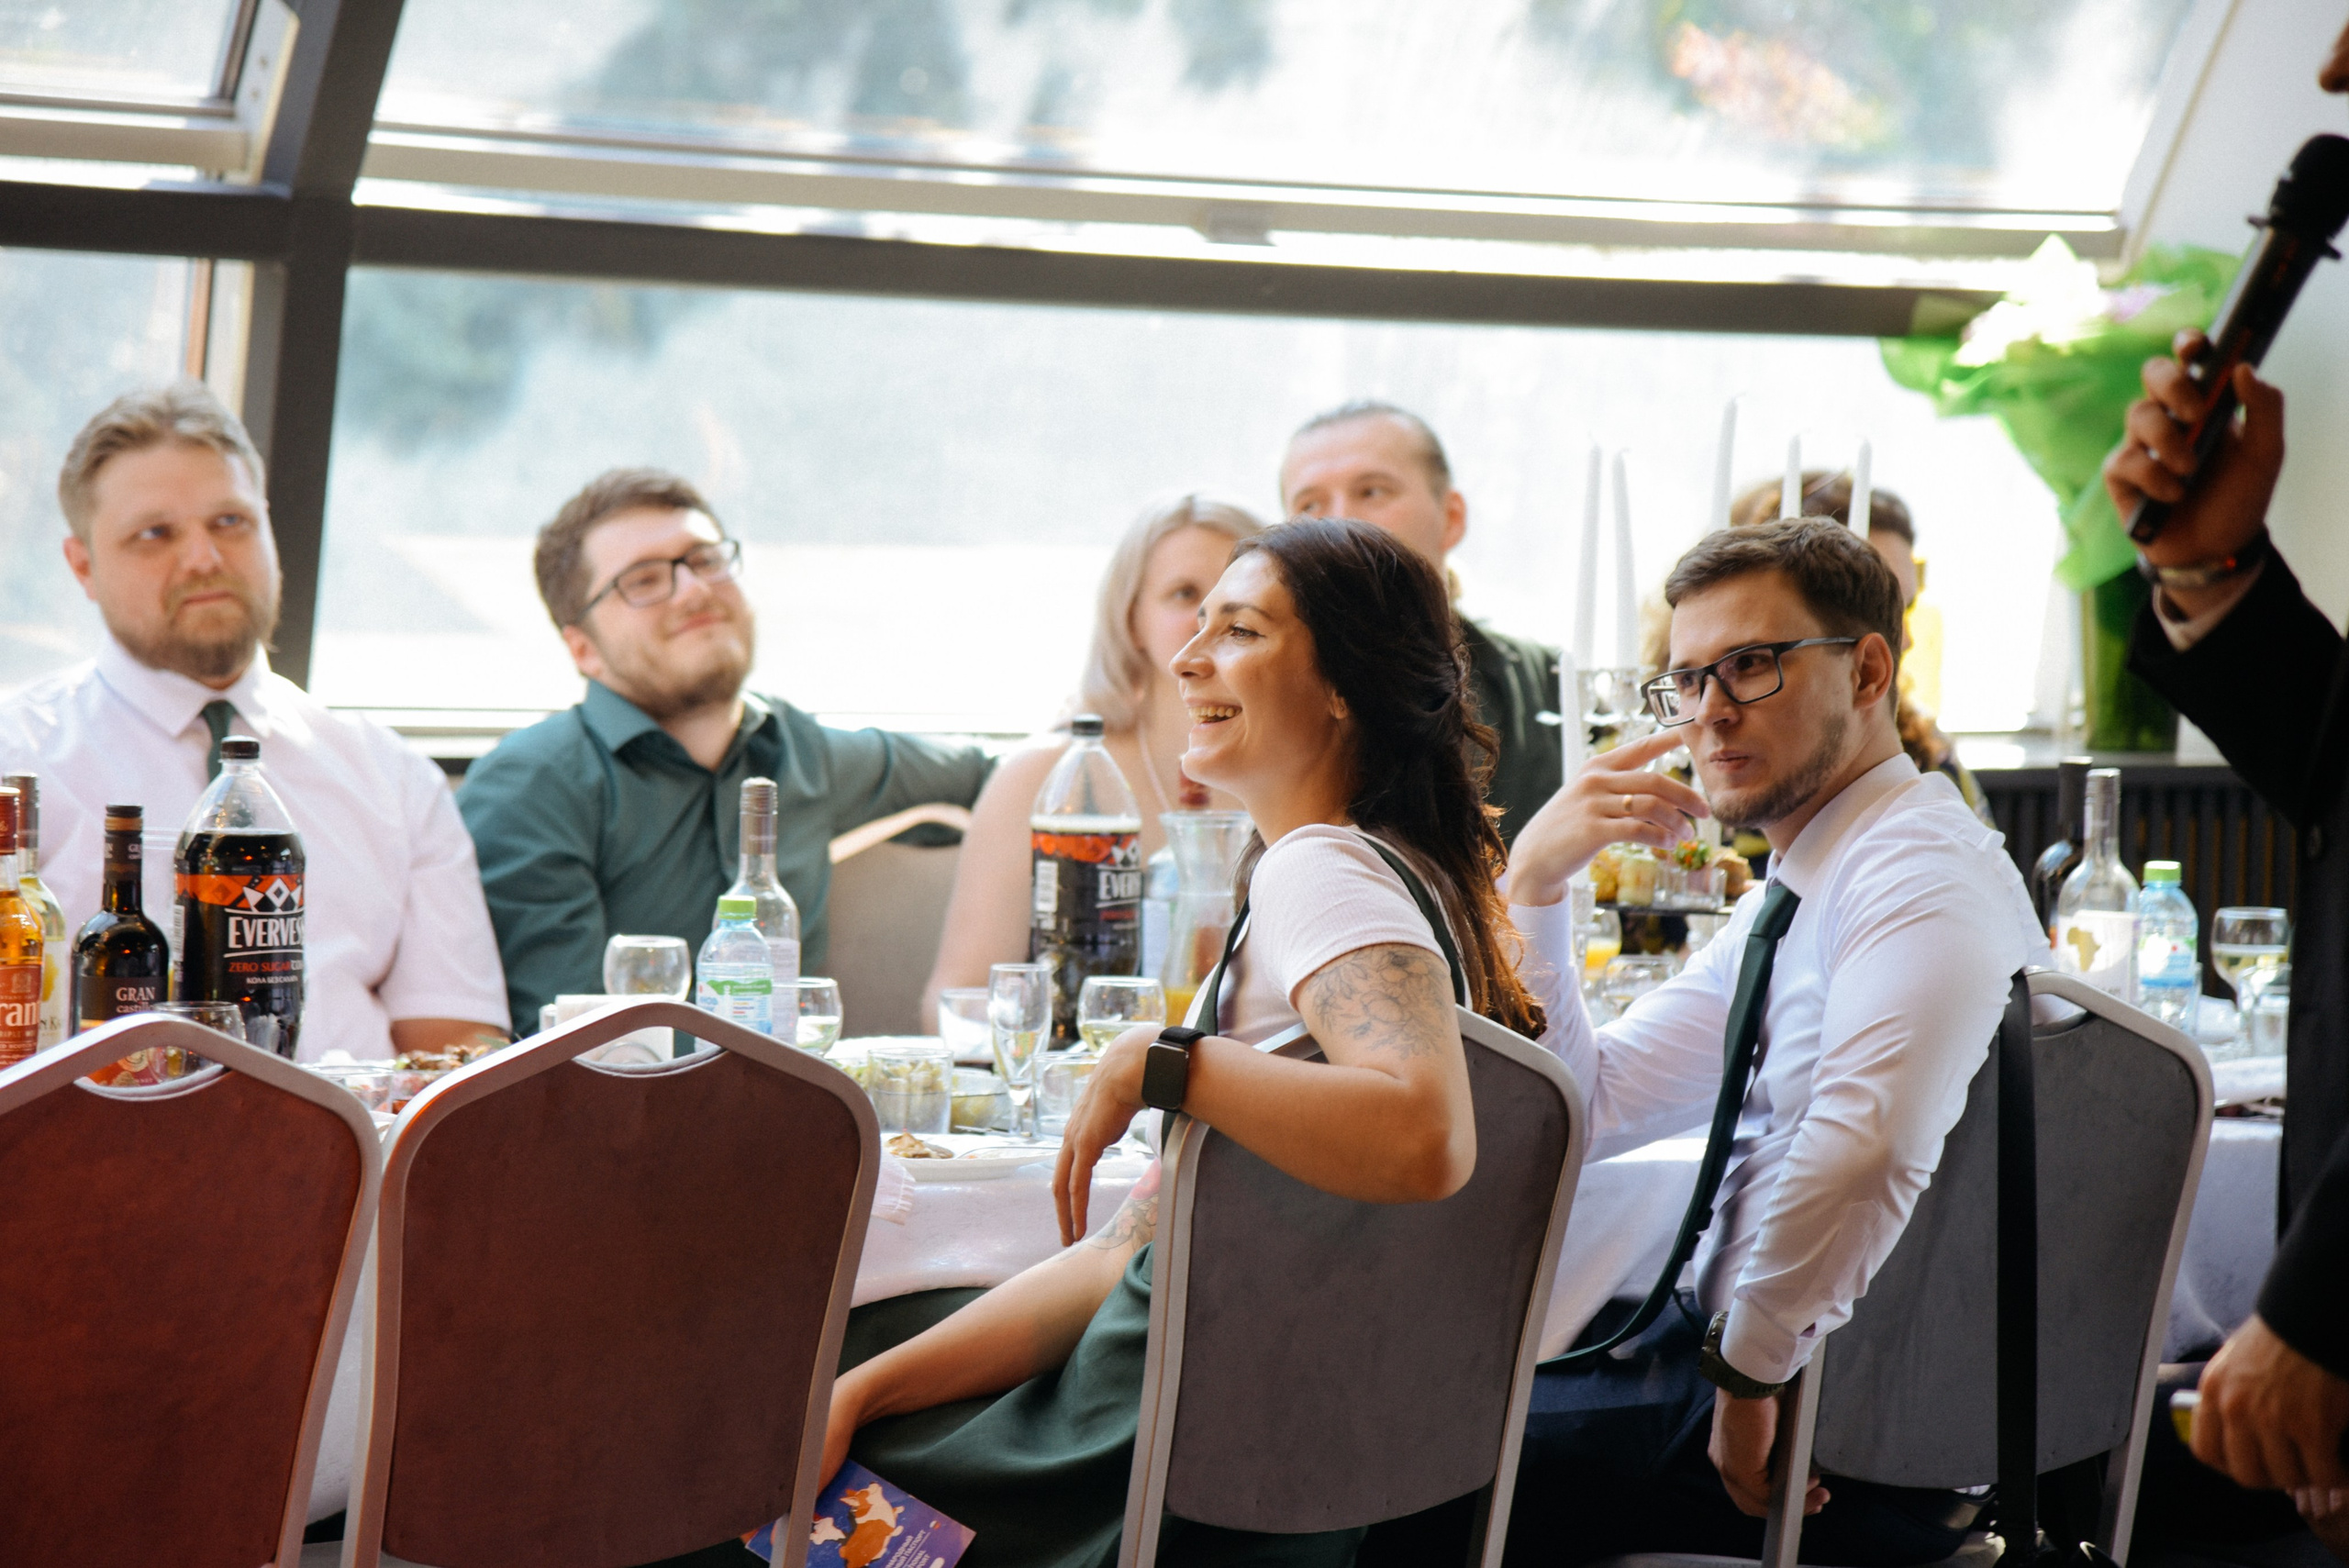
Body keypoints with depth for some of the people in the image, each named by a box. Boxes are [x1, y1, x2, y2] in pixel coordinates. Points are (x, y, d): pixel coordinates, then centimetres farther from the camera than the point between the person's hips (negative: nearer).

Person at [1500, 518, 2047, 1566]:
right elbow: (1584, 1112, 14)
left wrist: (1748, 1371, -25)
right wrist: (1533, 883, 1)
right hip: (1749, 1364, 10)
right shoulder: (1787, 901, 15)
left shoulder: (1920, 871, -18)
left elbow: (1865, 1148, -37)